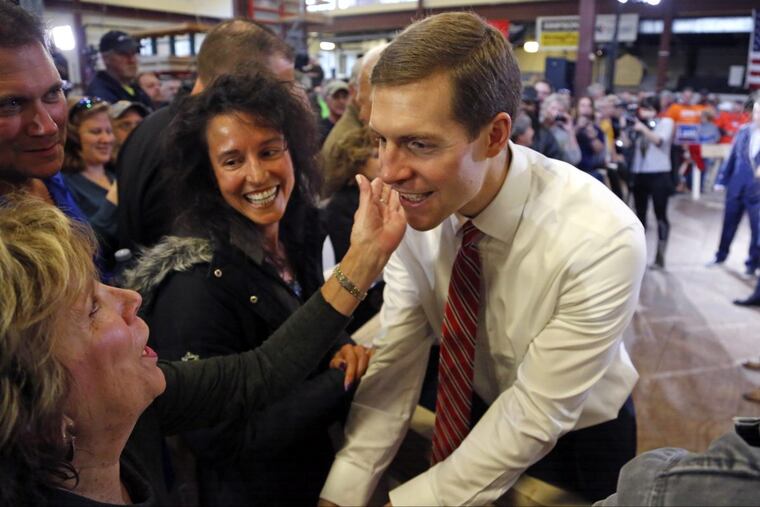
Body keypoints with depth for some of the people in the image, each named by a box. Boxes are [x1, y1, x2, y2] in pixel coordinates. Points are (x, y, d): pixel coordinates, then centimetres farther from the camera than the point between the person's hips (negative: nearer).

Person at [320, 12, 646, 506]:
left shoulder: (603, 240, -33)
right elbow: (396, 356, -17)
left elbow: (535, 415, -26)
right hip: (471, 414, 4)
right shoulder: (413, 207, -20)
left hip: (576, 442, -3)